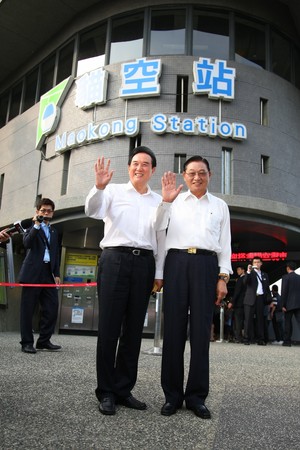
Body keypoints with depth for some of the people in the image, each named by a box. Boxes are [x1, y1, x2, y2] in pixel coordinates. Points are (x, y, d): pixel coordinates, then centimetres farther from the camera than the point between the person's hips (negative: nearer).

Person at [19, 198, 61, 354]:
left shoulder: (54, 232, 20)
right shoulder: (31, 226, 5)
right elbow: (27, 243, -14)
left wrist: (56, 274, 11)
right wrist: (37, 224, -17)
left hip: (48, 273, 5)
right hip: (32, 273, -5)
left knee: (52, 308, 0)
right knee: (28, 309, -1)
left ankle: (44, 341, 10)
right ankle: (27, 342, 6)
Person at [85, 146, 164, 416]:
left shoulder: (158, 201, 17)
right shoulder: (114, 191, 9)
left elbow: (160, 240, 16)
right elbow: (92, 211, -9)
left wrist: (159, 273, 10)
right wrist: (99, 186, -27)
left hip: (144, 263, 3)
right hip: (115, 259, -3)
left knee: (134, 329, 5)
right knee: (109, 327, -3)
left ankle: (124, 389, 16)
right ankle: (106, 392, 8)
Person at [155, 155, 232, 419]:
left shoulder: (220, 206, 19)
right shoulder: (175, 201, 17)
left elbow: (225, 244, 14)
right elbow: (157, 227, 4)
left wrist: (223, 277, 4)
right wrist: (165, 200, -8)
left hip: (206, 264, 0)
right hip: (177, 261, 0)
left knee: (201, 331, -1)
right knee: (173, 329, -2)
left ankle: (197, 396, 10)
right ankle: (172, 395, 8)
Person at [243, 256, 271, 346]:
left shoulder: (265, 275, 18)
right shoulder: (250, 273, 7)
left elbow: (267, 288, 18)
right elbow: (245, 282, -11)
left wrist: (269, 300, 7)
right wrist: (248, 271, -24)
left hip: (261, 299, 3)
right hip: (251, 299, -3)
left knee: (260, 319, 3)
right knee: (249, 319, -3)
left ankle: (260, 339, 6)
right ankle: (247, 339, -3)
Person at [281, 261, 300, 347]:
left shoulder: (286, 277, -6)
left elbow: (284, 292, -10)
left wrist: (283, 305, -6)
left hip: (289, 304, -4)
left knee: (288, 322, 5)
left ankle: (287, 341, 9)